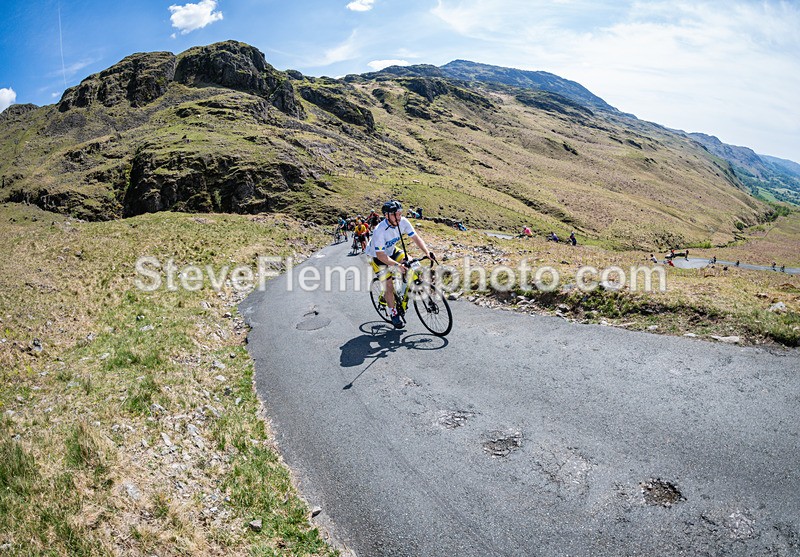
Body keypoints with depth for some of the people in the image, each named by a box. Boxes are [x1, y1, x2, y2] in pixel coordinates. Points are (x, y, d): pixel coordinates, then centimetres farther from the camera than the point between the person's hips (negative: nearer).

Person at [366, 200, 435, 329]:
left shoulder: (403, 222, -21)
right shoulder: (379, 231, -36)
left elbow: (416, 237, -17)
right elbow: (381, 255, -35)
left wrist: (427, 252, -30)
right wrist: (397, 265, -46)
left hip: (392, 251, 5)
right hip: (378, 257, -5)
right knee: (389, 286, -9)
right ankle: (394, 315, 10)